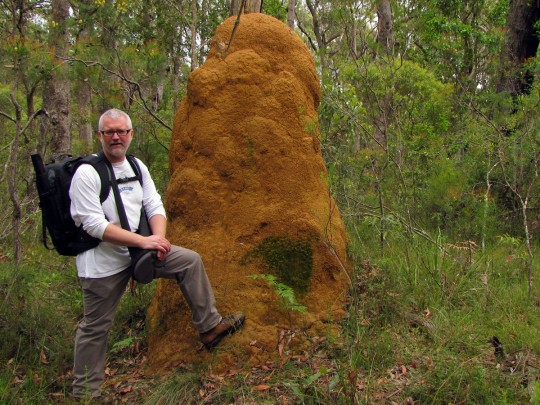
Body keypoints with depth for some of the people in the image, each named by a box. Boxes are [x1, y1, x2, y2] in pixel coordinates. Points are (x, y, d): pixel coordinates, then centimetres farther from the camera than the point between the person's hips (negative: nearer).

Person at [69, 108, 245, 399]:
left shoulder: (137, 166, 6)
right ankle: (84, 392, 22)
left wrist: (159, 238, -14)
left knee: (190, 261, -1)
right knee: (95, 328, 4)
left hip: (139, 250, 6)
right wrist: (143, 241, -24)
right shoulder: (86, 173, -15)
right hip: (102, 262, -6)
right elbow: (94, 224, -22)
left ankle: (209, 327, 9)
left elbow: (155, 206, 7)